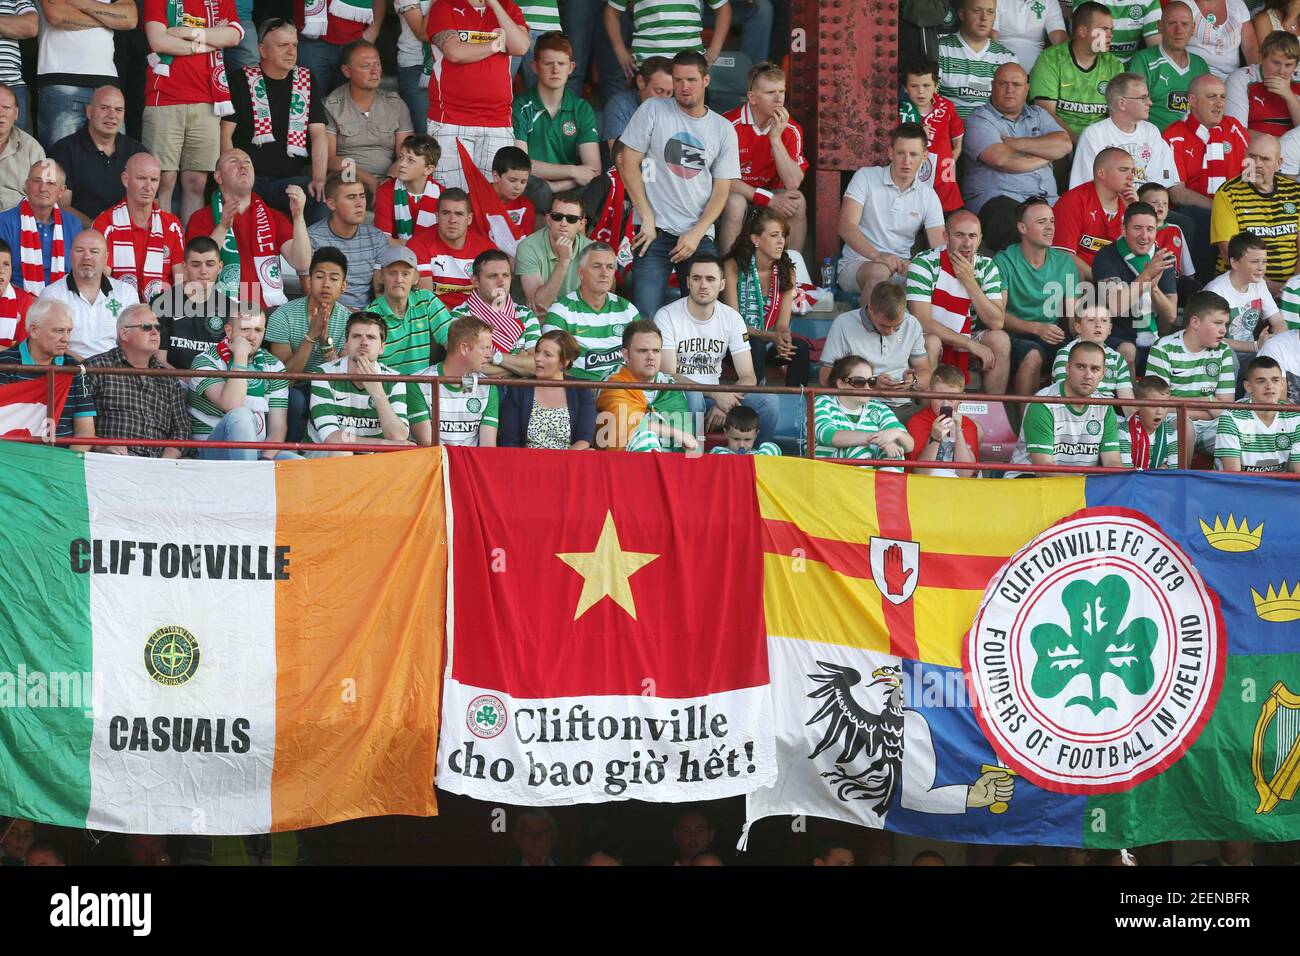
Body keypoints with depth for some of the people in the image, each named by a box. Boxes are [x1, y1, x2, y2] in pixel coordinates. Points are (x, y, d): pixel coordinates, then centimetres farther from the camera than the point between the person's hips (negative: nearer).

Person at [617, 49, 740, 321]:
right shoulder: (652, 111, 4)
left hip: (699, 236, 2)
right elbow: (629, 163, 1)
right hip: (656, 231, -2)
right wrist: (647, 218, -6)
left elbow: (721, 190, 8)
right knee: (645, 318, -15)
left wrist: (696, 233, -6)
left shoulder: (724, 130, 10)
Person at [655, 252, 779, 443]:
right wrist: (715, 394, -26)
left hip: (716, 396, 4)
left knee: (767, 400, -20)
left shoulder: (731, 318, 4)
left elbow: (748, 377, 0)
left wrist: (724, 402, -21)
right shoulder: (666, 316, -8)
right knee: (693, 396, -38)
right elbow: (668, 376, -16)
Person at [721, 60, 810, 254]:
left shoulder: (790, 130, -6)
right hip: (735, 193, -4)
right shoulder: (732, 125, -19)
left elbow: (793, 183, -15)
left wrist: (776, 139, -23)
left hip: (771, 192, 4)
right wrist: (769, 199, -23)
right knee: (735, 203, -35)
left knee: (798, 202, -24)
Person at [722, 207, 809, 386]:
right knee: (757, 348, -35)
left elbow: (782, 325, -1)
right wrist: (771, 337, -27)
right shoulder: (733, 267, -11)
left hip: (769, 344, 4)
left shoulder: (786, 271, 2)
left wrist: (783, 339, -26)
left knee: (800, 347, -25)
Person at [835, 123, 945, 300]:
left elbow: (941, 249, 0)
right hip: (855, 264, -3)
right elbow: (846, 226, -14)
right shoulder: (865, 177, -2)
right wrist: (877, 255, -33)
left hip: (901, 268, 3)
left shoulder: (928, 196, 7)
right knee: (879, 271, -38)